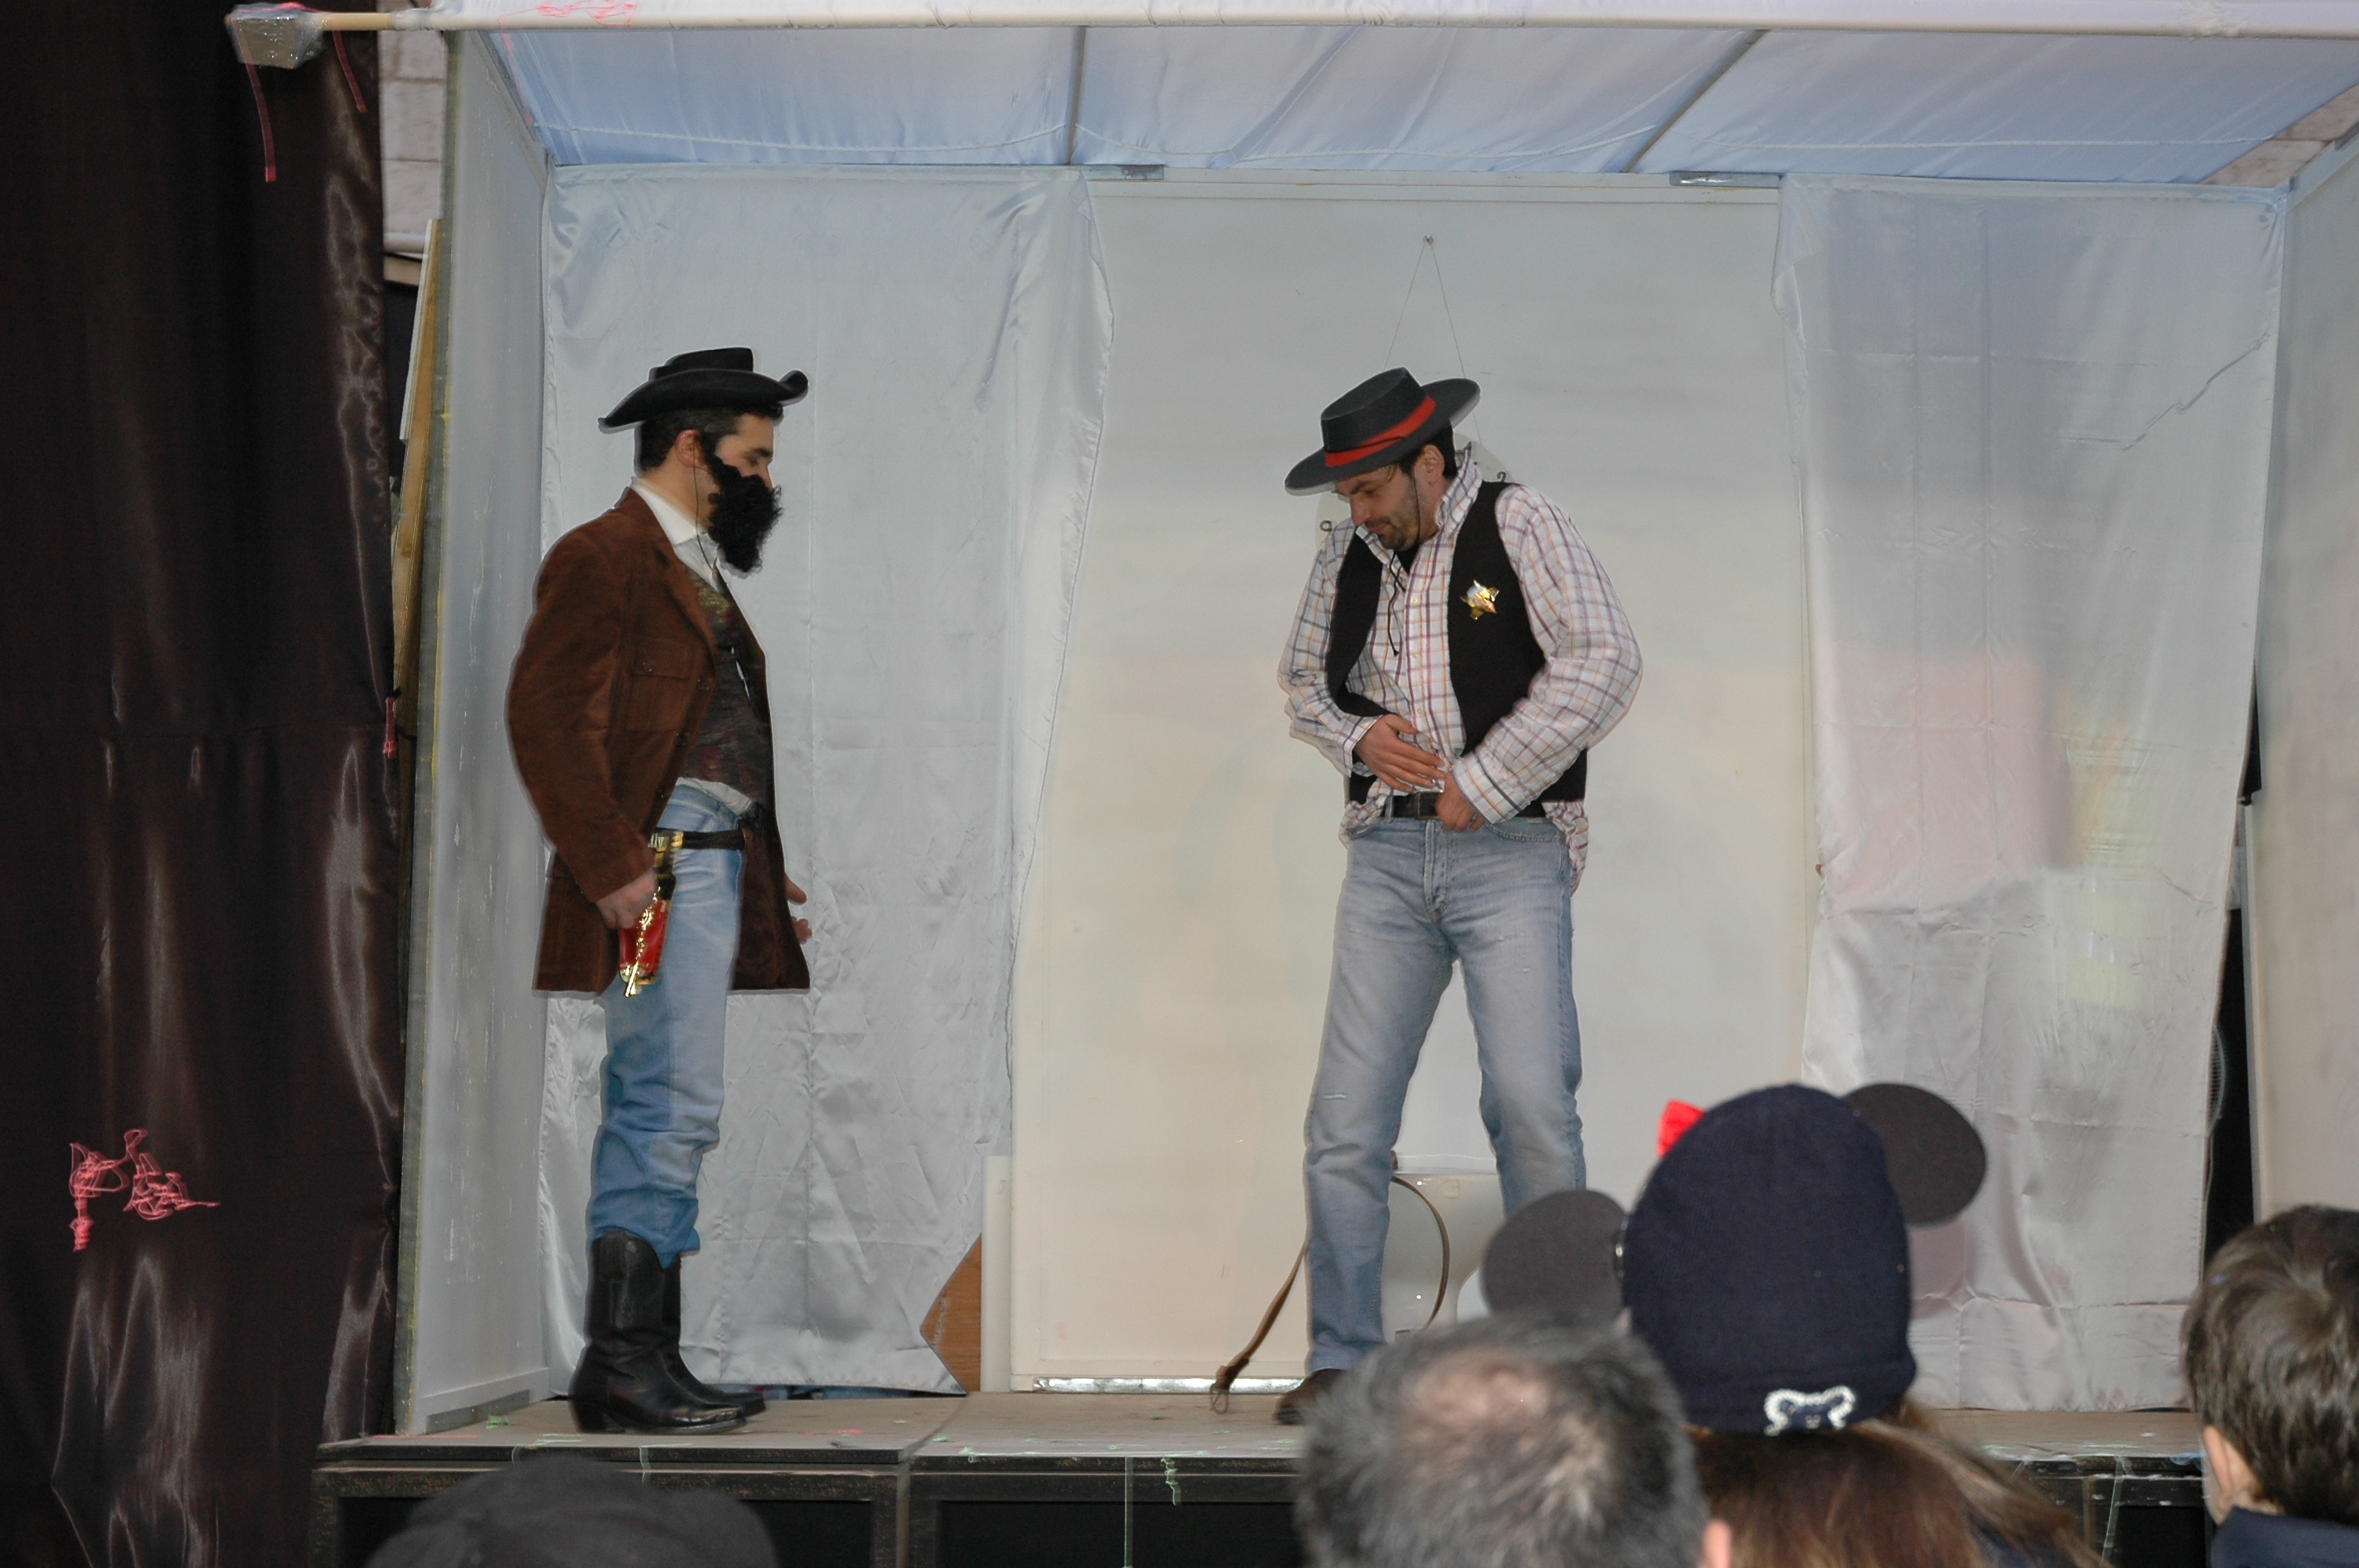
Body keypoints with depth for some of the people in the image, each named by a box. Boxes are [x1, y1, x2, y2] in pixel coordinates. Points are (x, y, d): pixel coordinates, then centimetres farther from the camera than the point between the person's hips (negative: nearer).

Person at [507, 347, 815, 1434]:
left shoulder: (695, 571, 23)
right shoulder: (602, 558, -7)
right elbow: (550, 718, -16)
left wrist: (759, 871, 18)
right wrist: (611, 869, -22)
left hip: (715, 868, 10)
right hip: (660, 873, -10)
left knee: (653, 1116, 11)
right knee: (671, 1109, -13)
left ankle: (631, 1359, 16)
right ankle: (626, 1357, -10)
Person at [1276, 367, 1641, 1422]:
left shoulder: (1518, 524, -1)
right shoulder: (1346, 556, 14)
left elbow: (1604, 661, -10)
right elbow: (1303, 681, 26)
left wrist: (1482, 783, -10)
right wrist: (1358, 735, 2)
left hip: (1508, 850, -4)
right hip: (1386, 855, 4)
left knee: (1532, 1104, -11)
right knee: (1347, 1115, -1)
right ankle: (1341, 1358, 8)